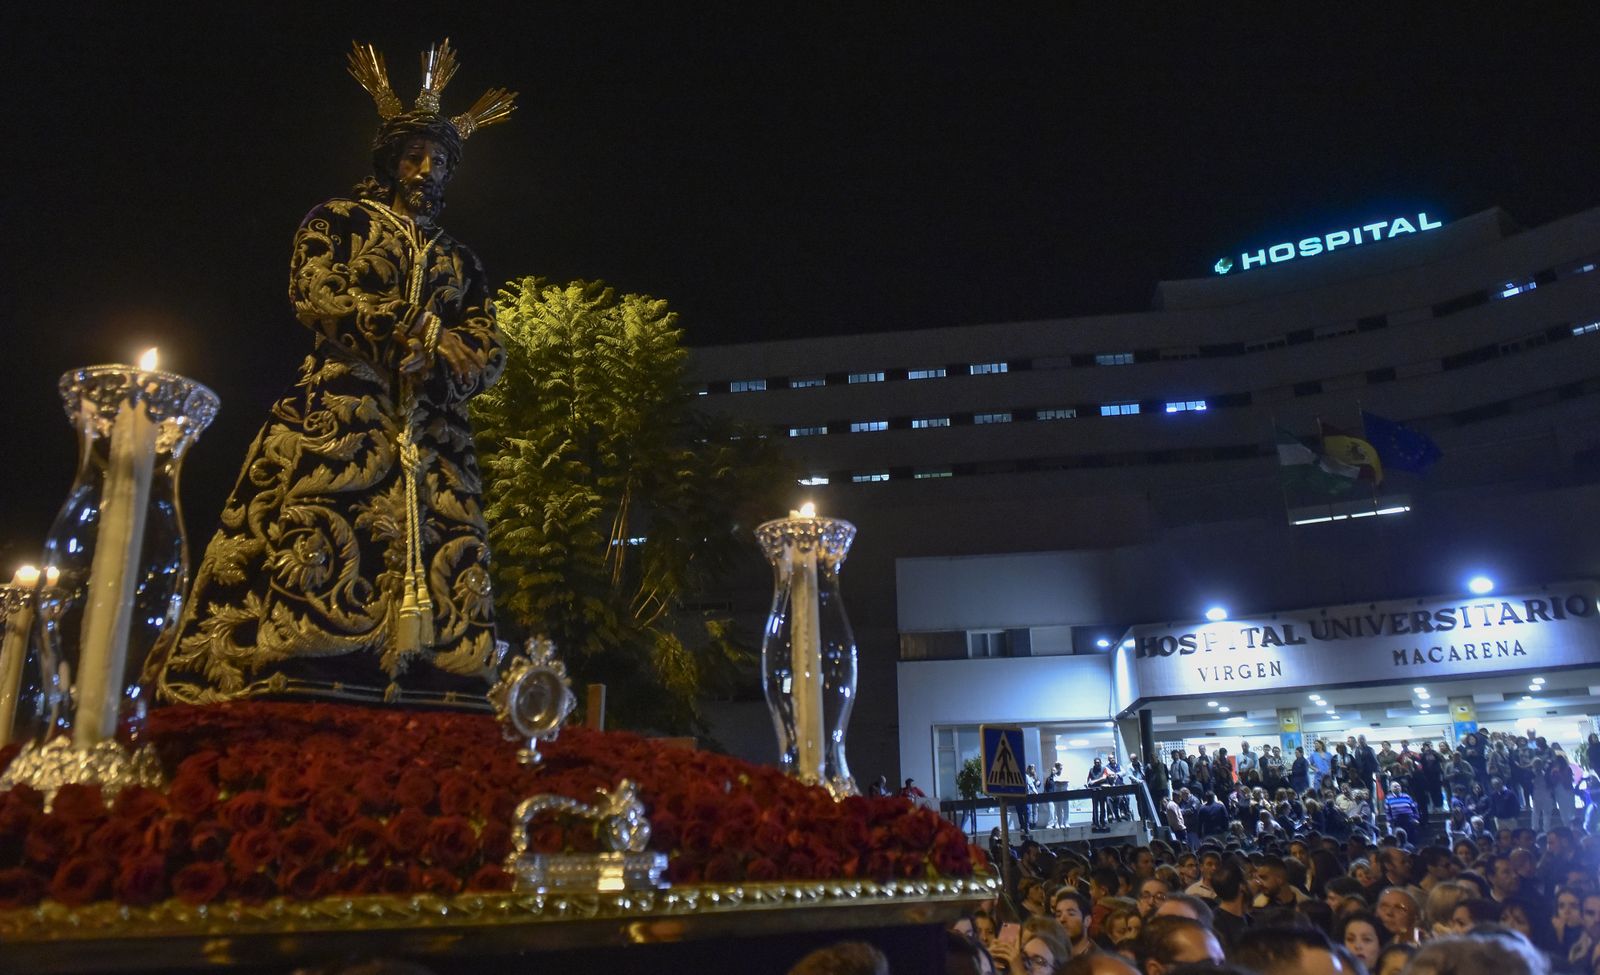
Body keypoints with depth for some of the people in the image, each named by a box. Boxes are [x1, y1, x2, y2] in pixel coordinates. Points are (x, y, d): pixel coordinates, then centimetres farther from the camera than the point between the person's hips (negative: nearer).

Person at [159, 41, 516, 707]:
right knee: (314, 551, -19)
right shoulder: (337, 221, 16)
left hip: (433, 432, 4)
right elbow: (313, 292, -3)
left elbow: (491, 356, 13)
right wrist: (423, 329, -7)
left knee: (442, 562, -10)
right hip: (340, 414, -3)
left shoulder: (461, 262, 25)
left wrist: (439, 349, -9)